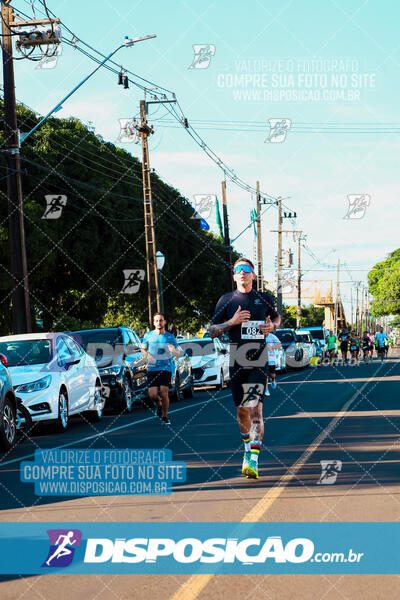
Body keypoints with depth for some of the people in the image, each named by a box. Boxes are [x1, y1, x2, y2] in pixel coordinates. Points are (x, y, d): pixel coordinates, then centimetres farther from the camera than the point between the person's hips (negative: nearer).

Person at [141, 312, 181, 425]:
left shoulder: (170, 337, 5)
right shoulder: (148, 335, 5)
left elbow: (178, 353, 9)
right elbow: (143, 349, 16)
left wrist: (174, 350, -15)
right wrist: (147, 355, -7)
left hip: (166, 368, -1)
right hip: (152, 368, 1)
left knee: (164, 393, -12)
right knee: (152, 395, -9)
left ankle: (165, 416, 9)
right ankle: (159, 404, 28)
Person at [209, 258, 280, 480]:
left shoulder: (264, 299, 8)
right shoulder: (226, 300, 6)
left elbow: (277, 317, 27)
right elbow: (212, 331, 6)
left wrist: (272, 326, 3)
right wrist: (232, 322, -11)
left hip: (259, 362, -1)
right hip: (236, 362, 1)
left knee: (256, 409, -13)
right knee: (242, 410, 9)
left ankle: (253, 461, -20)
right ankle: (248, 446, 38)